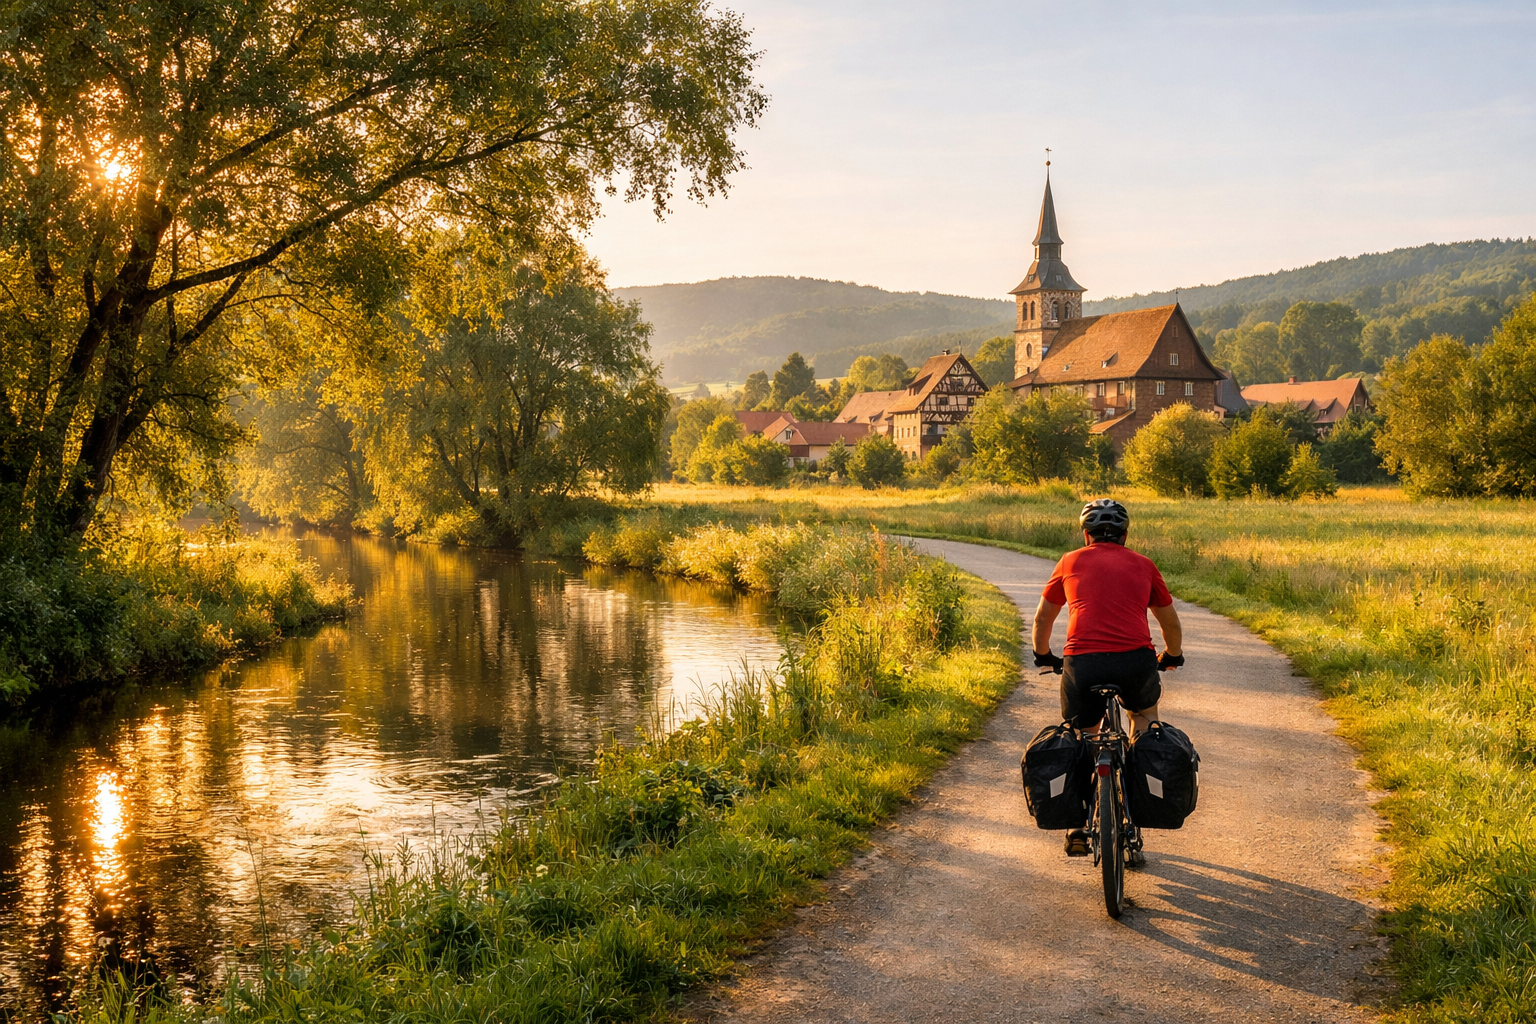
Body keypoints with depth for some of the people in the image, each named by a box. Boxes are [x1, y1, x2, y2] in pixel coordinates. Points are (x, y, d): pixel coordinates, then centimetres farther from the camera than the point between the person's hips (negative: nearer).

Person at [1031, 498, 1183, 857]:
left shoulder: (1071, 561, 18)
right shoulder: (1143, 565, 20)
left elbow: (1042, 618, 28)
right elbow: (1171, 623, 31)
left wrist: (1043, 656, 46)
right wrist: (1171, 657, 50)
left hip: (1082, 664, -1)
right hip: (1136, 661, 1)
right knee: (1145, 710, 34)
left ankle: (1077, 829, 17)